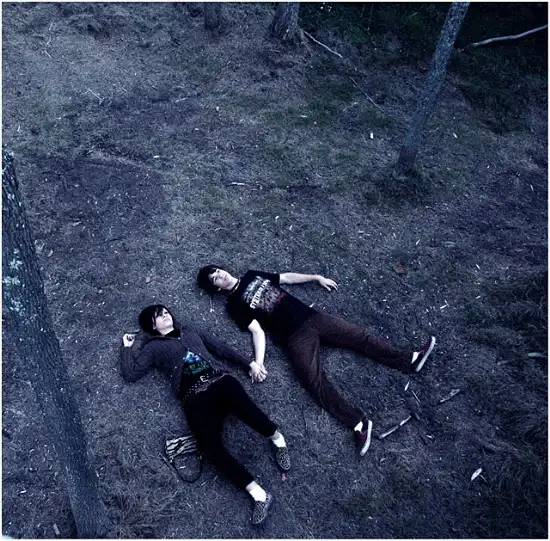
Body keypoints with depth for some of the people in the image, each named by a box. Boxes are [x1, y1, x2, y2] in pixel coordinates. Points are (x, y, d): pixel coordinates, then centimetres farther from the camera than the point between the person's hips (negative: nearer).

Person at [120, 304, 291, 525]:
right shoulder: (153, 347, 19)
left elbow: (221, 348, 25)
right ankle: (258, 493, -20)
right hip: (195, 397, -2)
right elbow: (130, 374, 9)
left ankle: (276, 438, -9)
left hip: (219, 381, 2)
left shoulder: (191, 332, 28)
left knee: (241, 406, -35)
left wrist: (249, 363, 19)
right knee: (211, 447, -28)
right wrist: (128, 347, 18)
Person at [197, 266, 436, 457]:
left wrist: (317, 277, 23)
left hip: (311, 317, 5)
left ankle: (409, 359, -3)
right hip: (295, 337, -5)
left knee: (359, 336, -4)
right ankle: (358, 423, -26)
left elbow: (286, 277, 26)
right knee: (316, 381, -22)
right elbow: (257, 331, -5)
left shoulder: (252, 275, 20)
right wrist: (258, 362, -21)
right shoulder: (235, 305, 3)